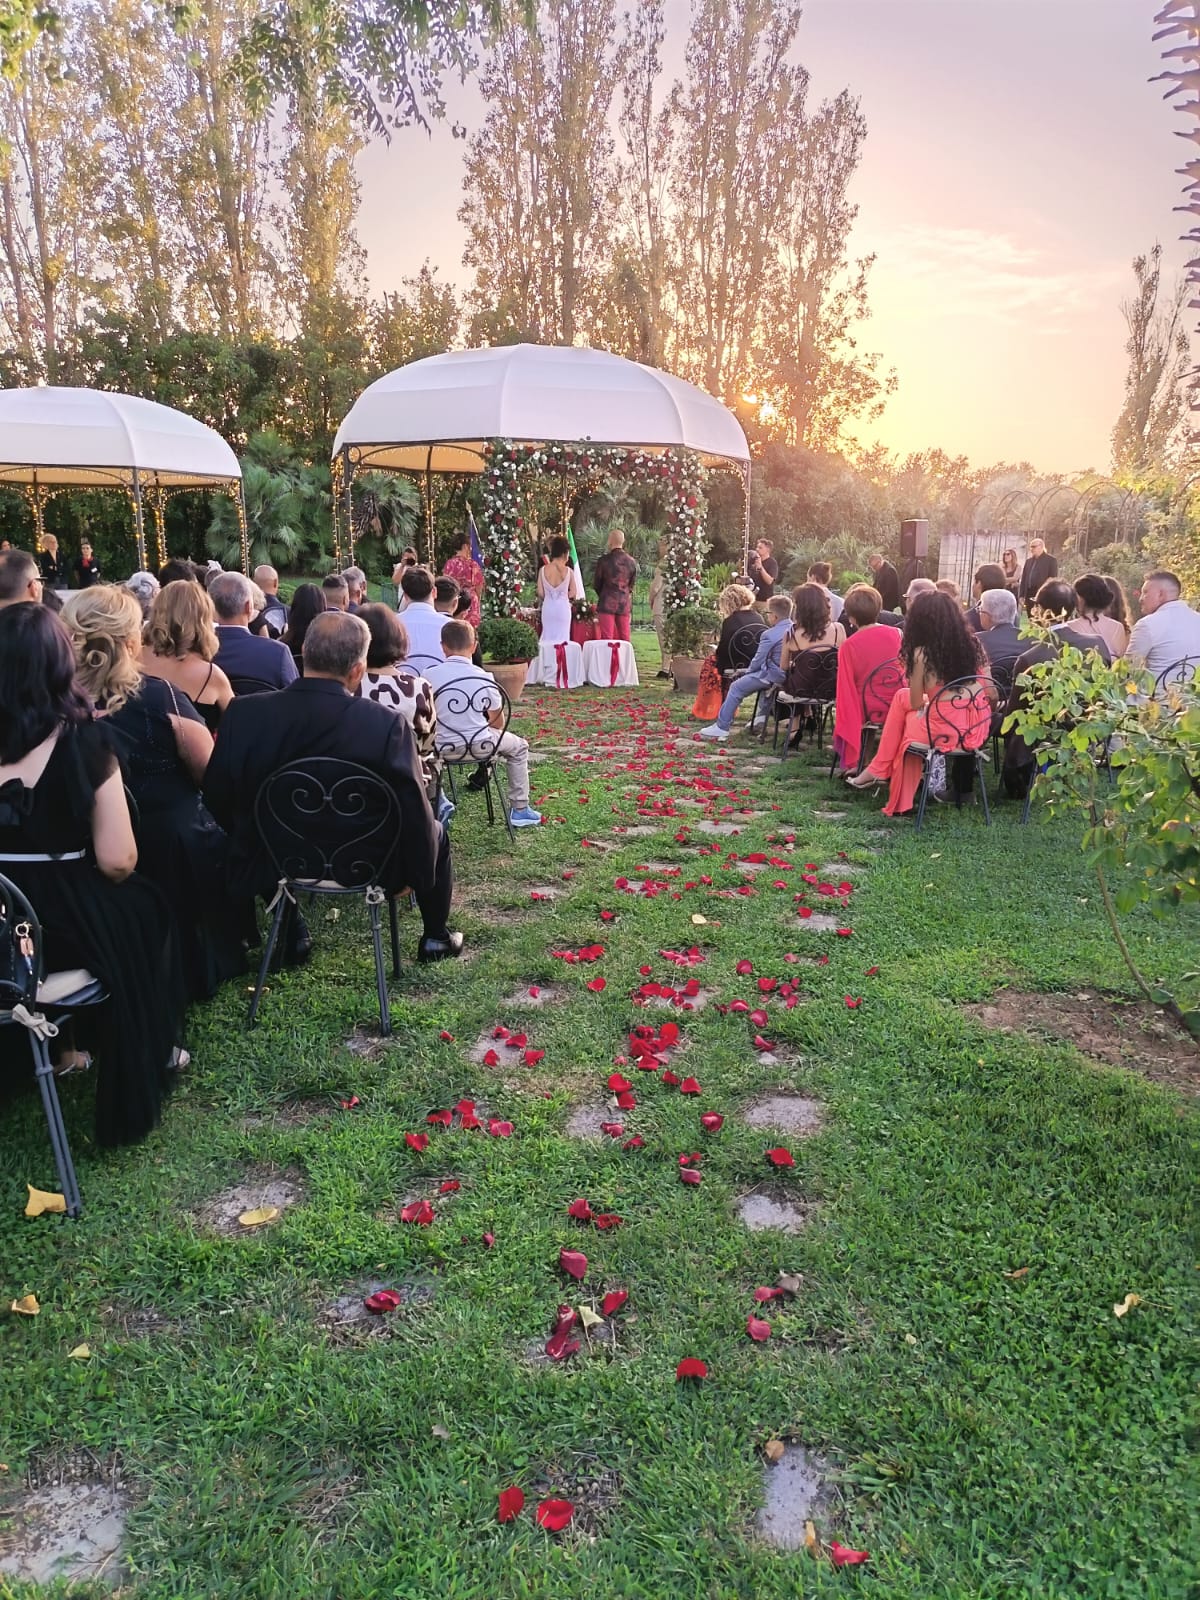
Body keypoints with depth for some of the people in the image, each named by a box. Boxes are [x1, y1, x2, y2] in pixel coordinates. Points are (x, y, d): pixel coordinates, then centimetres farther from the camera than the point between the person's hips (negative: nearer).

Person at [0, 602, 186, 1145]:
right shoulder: (83, 741, -17)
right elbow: (117, 863, -17)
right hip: (64, 926, -4)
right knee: (142, 909, 27)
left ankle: (61, 1042, 39)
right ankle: (143, 1063, 38)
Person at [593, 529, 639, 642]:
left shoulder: (604, 560, -9)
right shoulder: (631, 561, 1)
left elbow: (596, 584, 3)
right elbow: (632, 584, 11)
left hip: (607, 604, -3)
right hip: (625, 605, 3)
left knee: (606, 638, -2)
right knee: (624, 639, 8)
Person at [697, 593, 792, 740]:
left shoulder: (769, 635, -17)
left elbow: (758, 661, -11)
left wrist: (748, 671, 9)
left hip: (774, 676, -8)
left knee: (736, 688, 3)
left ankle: (722, 727, 2)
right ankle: (763, 714, 34)